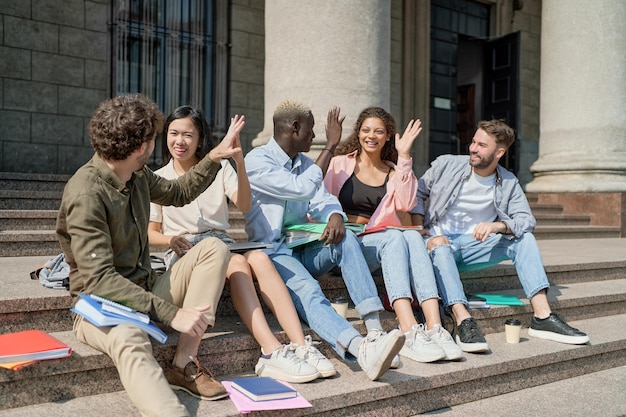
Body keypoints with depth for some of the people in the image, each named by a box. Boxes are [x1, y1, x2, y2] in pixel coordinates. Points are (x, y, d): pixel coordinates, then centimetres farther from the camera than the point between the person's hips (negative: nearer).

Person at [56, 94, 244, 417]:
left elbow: (179, 193, 26)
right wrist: (171, 314, -30)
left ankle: (184, 365, -16)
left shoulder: (138, 175, 4)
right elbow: (99, 279, -27)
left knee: (213, 248, -6)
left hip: (146, 290, 9)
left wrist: (216, 156, 18)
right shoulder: (86, 193, -21)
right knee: (130, 341, -40)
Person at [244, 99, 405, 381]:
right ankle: (362, 351, -58)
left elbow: (323, 200, 8)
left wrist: (335, 216, -16)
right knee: (308, 292, -34)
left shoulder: (305, 164, 18)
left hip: (304, 249, 6)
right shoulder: (257, 160, -7)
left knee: (346, 238, -24)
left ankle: (375, 330, -34)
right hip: (274, 252, -6)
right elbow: (304, 189, -17)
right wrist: (330, 145, -11)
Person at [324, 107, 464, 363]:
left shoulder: (393, 172, 18)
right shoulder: (341, 164, 11)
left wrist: (404, 157, -3)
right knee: (395, 238, -33)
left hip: (380, 240, 3)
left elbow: (406, 204, -3)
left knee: (413, 237, -31)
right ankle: (409, 334, -48)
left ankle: (434, 329, -43)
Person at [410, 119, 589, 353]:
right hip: (439, 243, -3)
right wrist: (423, 236, -12)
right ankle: (463, 321, -50)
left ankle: (542, 317, -24)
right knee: (441, 250, -39)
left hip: (473, 246, 3)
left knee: (524, 238, -17)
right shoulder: (446, 165, -2)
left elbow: (526, 220, -3)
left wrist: (496, 226, -25)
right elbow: (417, 194, 1)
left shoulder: (509, 183, 4)